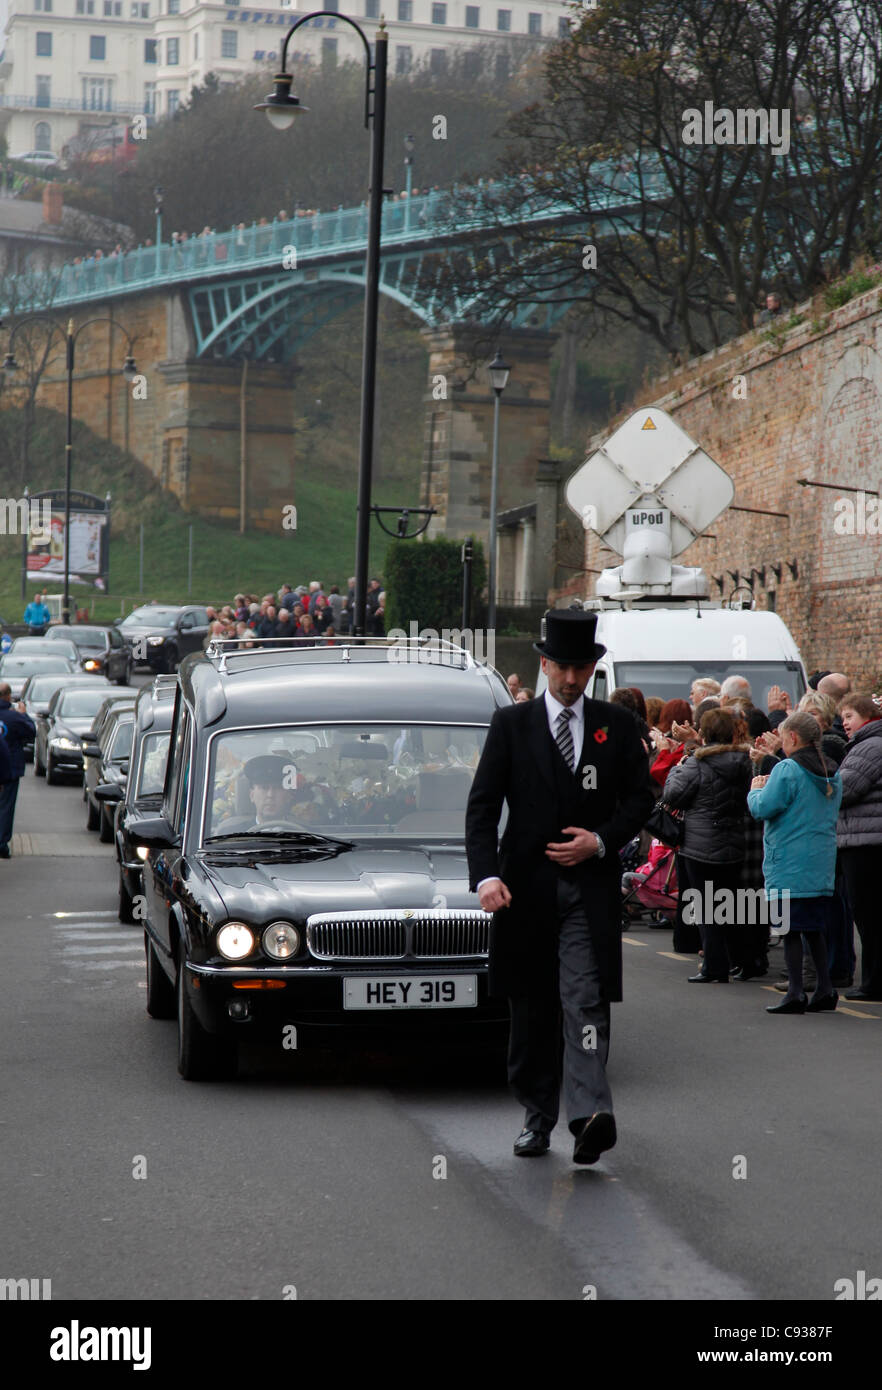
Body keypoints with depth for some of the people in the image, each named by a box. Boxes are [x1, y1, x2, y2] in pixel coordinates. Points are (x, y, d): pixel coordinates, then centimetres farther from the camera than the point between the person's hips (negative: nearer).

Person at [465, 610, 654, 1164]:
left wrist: (601, 841, -7)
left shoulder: (617, 725, 8)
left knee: (586, 1002, -15)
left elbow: (640, 799, 12)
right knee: (532, 1009, 8)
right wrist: (486, 875, -15)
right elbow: (483, 806, -1)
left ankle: (591, 1115, -26)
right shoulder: (511, 724, 5)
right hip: (526, 885, 1)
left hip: (591, 884, -1)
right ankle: (539, 1117, 19)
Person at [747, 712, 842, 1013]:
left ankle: (795, 993, -3)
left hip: (788, 864, -7)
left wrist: (756, 790, 5)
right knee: (814, 927, 14)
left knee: (790, 928, -2)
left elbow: (762, 808, -18)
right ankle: (825, 988, 12)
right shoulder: (832, 772, 10)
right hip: (822, 864, 7)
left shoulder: (787, 769, -14)